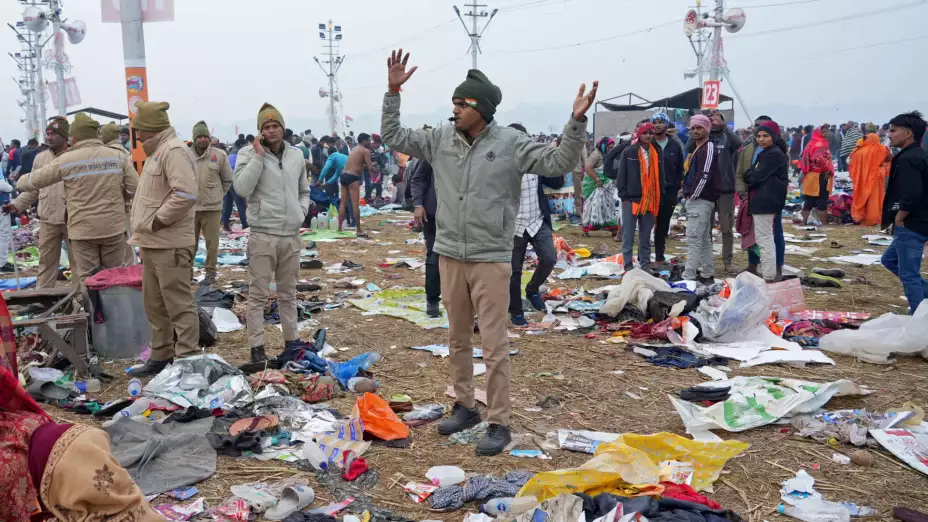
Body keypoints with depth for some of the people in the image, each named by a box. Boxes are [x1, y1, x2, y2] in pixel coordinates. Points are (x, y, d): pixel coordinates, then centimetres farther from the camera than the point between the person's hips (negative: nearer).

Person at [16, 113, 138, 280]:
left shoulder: (66, 160, -4)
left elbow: (36, 180, 8)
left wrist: (20, 182, 30)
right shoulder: (118, 156, 0)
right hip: (114, 228, 2)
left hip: (83, 230, -2)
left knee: (87, 279, 6)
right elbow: (134, 188, -2)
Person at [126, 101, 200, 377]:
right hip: (152, 243, 11)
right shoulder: (157, 152, 19)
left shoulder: (173, 151, -14)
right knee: (154, 304, 18)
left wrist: (157, 221, -19)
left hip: (170, 245, -11)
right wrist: (145, 227, 15)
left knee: (179, 305, -4)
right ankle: (161, 356, 29)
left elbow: (185, 195, -26)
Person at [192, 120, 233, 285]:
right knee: (190, 243, 13)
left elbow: (227, 180, 6)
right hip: (190, 207, 1)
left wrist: (217, 196, 5)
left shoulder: (219, 155, -5)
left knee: (212, 243, 5)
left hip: (212, 207, -1)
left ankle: (210, 272, 18)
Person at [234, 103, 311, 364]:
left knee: (288, 292, 16)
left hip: (292, 235, 4)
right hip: (262, 234, -4)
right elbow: (242, 188, -18)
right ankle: (257, 346, 8)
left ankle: (292, 339, 26)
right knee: (258, 294, 1)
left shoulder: (297, 155, 9)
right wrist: (258, 155, -17)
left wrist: (302, 212, 4)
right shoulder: (249, 153, -4)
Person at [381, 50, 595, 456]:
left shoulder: (511, 143, -9)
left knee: (494, 345, 0)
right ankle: (465, 406, 33)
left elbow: (558, 164, -12)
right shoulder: (440, 139, 3)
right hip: (450, 256, 5)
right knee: (457, 339, 16)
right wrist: (393, 93, 1)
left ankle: (499, 423, 13)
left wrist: (576, 122, -25)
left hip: (490, 260, -5)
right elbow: (393, 138, 9)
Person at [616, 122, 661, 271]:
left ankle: (645, 262, 19)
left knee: (646, 235, 11)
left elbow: (660, 175, 15)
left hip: (650, 200, 4)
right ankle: (628, 264, 2)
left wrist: (659, 196, 10)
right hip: (631, 198, -4)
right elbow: (622, 175, -3)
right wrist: (623, 196, -7)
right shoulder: (628, 152, -2)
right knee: (628, 235, -2)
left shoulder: (656, 153, 10)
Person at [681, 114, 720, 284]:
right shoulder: (697, 148, 18)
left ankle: (688, 277, -11)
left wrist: (693, 195, -15)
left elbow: (705, 175, -20)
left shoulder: (708, 147, -11)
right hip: (697, 200, 10)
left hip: (700, 200, -10)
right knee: (704, 239, 14)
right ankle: (707, 275, 21)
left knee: (694, 239, -11)